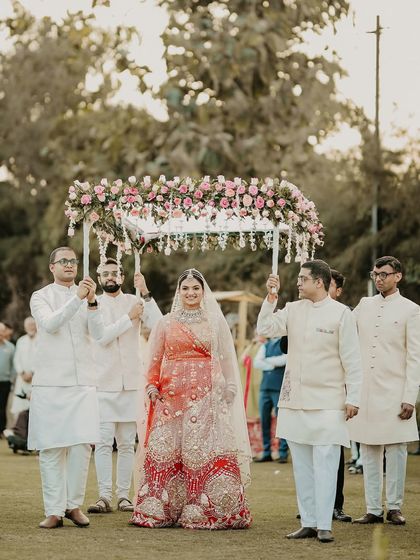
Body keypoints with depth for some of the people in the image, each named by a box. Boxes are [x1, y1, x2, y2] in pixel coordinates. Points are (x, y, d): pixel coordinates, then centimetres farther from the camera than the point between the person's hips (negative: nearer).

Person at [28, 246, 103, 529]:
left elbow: (99, 334, -3)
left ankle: (74, 505, 6)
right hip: (49, 382, -2)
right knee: (51, 448, -3)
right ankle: (54, 511, 1)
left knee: (82, 445, -7)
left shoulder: (87, 297, 12)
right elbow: (50, 323, -14)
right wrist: (77, 298, -23)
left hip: (83, 382, 2)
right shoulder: (41, 297, 6)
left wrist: (92, 301, -17)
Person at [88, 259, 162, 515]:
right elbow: (102, 337, -10)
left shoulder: (135, 302, 6)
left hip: (131, 382, 2)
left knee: (127, 443, 5)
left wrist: (146, 293, -14)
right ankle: (105, 496, -7)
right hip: (103, 383, -1)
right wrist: (129, 317, -11)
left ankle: (124, 496, 9)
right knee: (104, 442, -7)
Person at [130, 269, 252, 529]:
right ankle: (162, 510, 3)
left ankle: (205, 510, -2)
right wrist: (152, 385, -2)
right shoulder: (166, 323, 12)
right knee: (166, 450, -3)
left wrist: (229, 388, -3)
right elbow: (155, 359, 12)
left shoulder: (216, 321, 10)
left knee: (206, 451, -7)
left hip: (206, 397, -1)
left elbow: (226, 358, 8)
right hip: (172, 395, 1)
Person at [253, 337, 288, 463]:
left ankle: (283, 453, -3)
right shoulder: (265, 346, 19)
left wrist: (267, 360, 0)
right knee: (264, 420, 4)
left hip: (279, 388, -5)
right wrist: (272, 365, -8)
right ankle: (266, 453, 10)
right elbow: (257, 362, 5)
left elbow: (284, 360, -12)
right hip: (265, 386, 5)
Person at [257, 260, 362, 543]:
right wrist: (271, 297, -5)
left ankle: (324, 525, -4)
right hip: (295, 401, 5)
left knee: (325, 464, -7)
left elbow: (352, 360, -4)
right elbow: (265, 328, 2)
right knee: (302, 466, 8)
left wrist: (353, 398, -7)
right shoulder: (293, 309, 9)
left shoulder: (341, 313, -4)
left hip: (327, 403, -5)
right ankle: (308, 523, 13)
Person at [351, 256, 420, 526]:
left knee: (396, 450, -1)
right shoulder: (364, 305, 12)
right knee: (369, 452, 5)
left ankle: (394, 507, 7)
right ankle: (373, 509, 9)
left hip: (394, 392, -4)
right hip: (365, 391, 4)